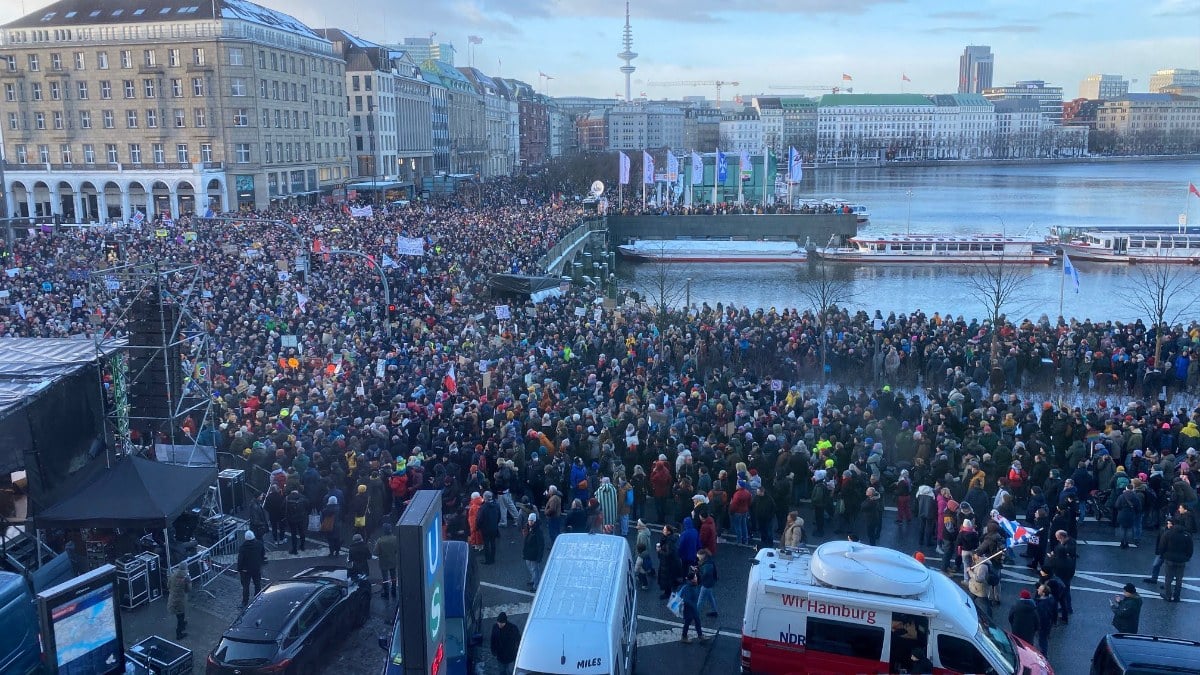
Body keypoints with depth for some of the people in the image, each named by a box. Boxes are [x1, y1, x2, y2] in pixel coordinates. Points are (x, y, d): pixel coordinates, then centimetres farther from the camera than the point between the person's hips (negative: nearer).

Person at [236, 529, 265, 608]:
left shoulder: (242, 547, -20)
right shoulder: (259, 544, -9)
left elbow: (240, 559, -15)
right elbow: (263, 555, 3)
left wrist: (239, 570, -5)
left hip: (245, 570, -3)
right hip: (257, 568, 3)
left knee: (245, 586, 7)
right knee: (257, 585, 18)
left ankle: (245, 603, 11)